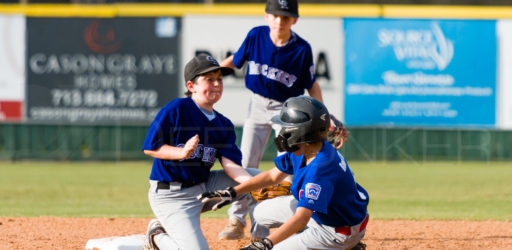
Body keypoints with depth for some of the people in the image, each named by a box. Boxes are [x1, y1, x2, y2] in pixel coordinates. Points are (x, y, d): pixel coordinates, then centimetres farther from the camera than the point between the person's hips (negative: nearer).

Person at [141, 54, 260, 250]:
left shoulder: (223, 125, 6)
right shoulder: (176, 109, -12)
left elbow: (230, 164, -6)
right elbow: (150, 147, -12)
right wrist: (182, 152, -28)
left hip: (204, 188, 7)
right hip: (170, 196, -7)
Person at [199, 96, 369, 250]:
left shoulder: (319, 170, -37)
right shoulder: (300, 152, -9)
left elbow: (302, 218, -42)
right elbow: (273, 176, 8)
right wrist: (232, 192, 2)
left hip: (340, 230, -10)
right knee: (262, 213, 18)